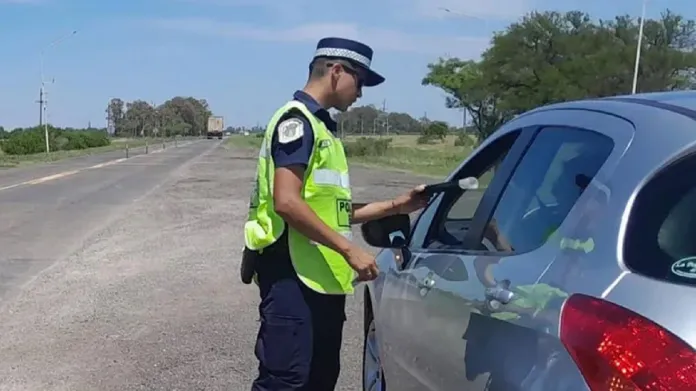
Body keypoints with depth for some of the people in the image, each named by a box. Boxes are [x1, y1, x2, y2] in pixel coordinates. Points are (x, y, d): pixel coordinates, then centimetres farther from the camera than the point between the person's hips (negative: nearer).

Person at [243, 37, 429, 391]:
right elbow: (287, 203, -21)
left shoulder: (321, 126, 19)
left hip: (323, 277, 10)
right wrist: (349, 250, -20)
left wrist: (394, 206, 16)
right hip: (293, 275, -10)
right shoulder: (296, 120, -10)